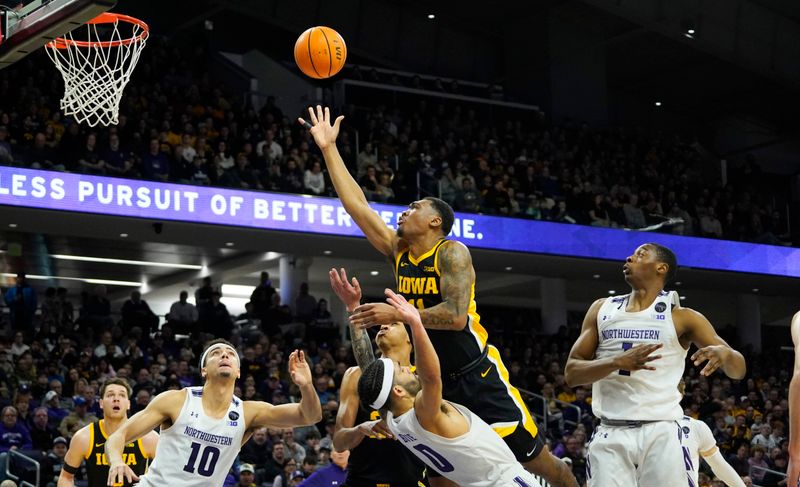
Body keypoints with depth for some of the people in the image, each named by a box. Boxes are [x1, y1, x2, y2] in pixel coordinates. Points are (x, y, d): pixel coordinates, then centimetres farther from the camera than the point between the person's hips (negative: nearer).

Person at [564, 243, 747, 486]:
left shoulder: (681, 317, 4)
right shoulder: (602, 309, 12)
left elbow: (738, 370, 2)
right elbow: (571, 373, 6)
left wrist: (724, 353, -23)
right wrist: (618, 362, -13)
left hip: (660, 434, -2)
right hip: (610, 437, 2)